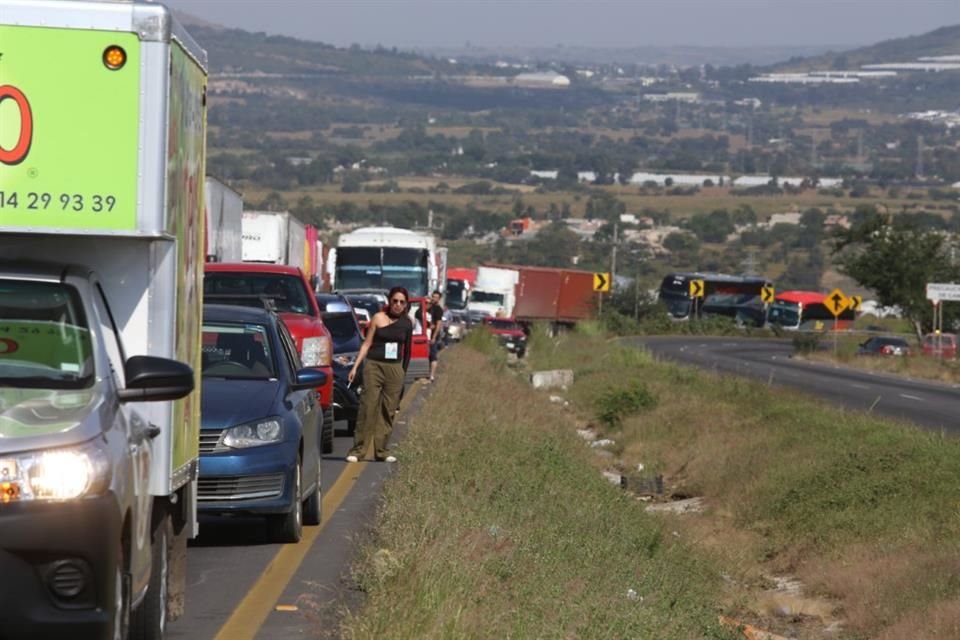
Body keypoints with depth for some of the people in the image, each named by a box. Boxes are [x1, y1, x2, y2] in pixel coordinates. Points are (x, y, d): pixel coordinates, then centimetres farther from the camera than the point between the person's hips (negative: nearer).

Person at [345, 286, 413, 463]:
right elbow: (367, 344, 0)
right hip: (374, 366, -3)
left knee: (388, 411, 3)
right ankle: (358, 450, -6)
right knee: (367, 408, -8)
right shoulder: (378, 318, 0)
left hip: (395, 369, 3)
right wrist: (355, 367, -6)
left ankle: (381, 451, 9)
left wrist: (404, 372, 14)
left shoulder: (407, 323, 7)